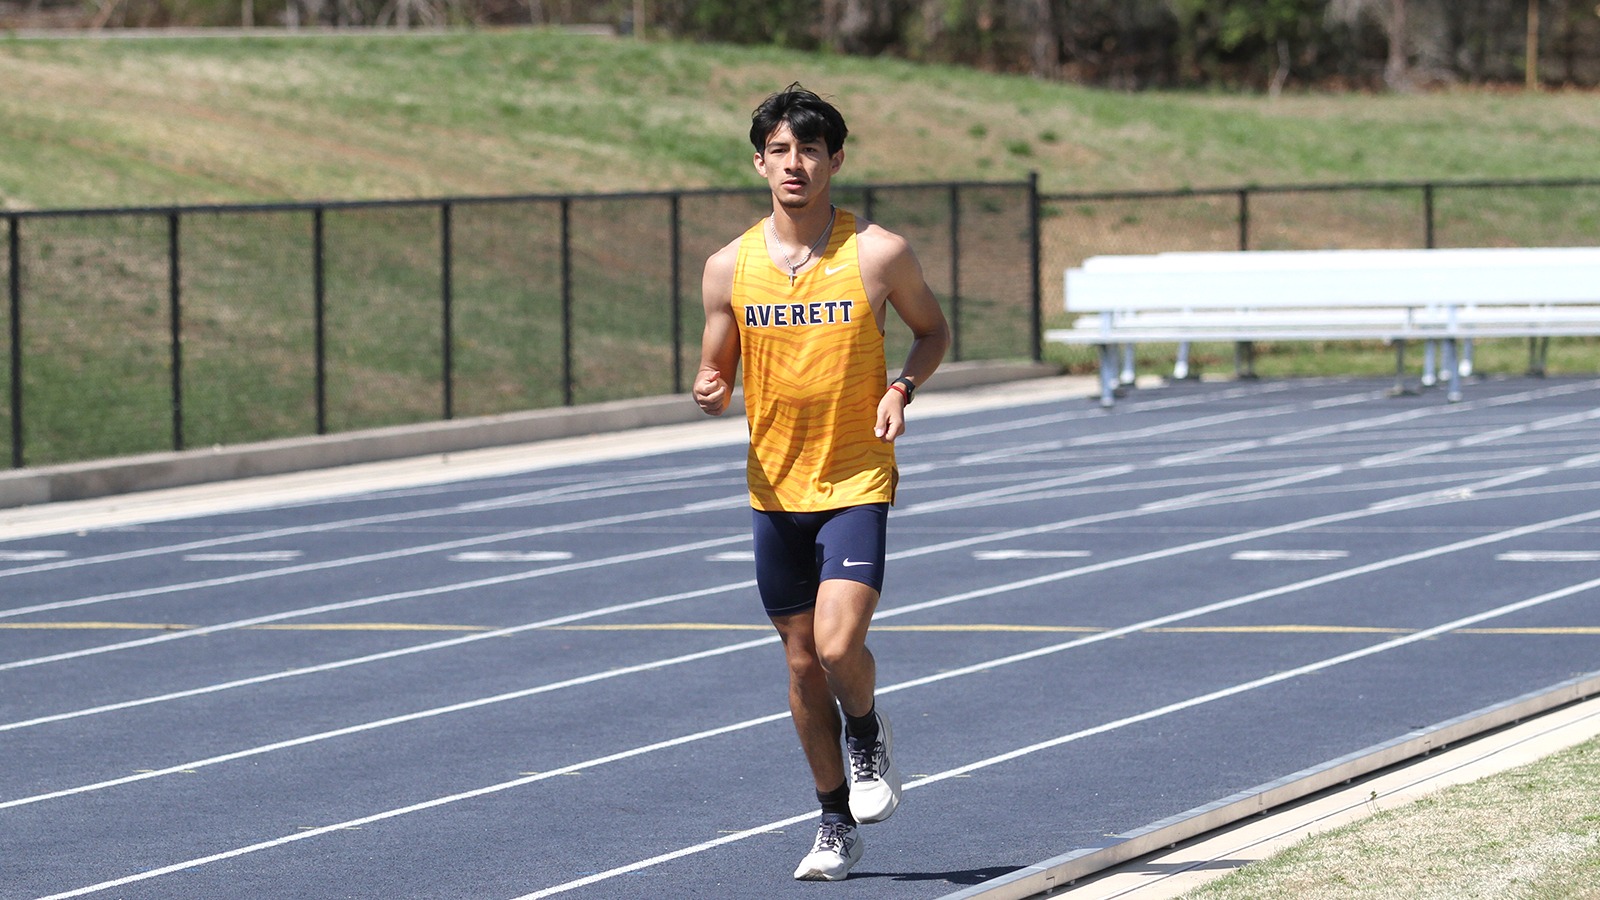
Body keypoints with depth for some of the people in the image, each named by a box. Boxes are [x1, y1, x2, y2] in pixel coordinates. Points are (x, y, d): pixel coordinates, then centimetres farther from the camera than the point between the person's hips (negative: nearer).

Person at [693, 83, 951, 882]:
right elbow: (716, 369, 10)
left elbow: (931, 329, 9)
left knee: (839, 644, -19)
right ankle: (836, 823, 25)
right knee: (803, 663, 10)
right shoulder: (729, 267, 0)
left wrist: (903, 388, -10)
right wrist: (709, 391, -14)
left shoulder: (878, 254, -6)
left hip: (857, 484, -3)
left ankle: (869, 736, 15)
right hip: (775, 488, 3)